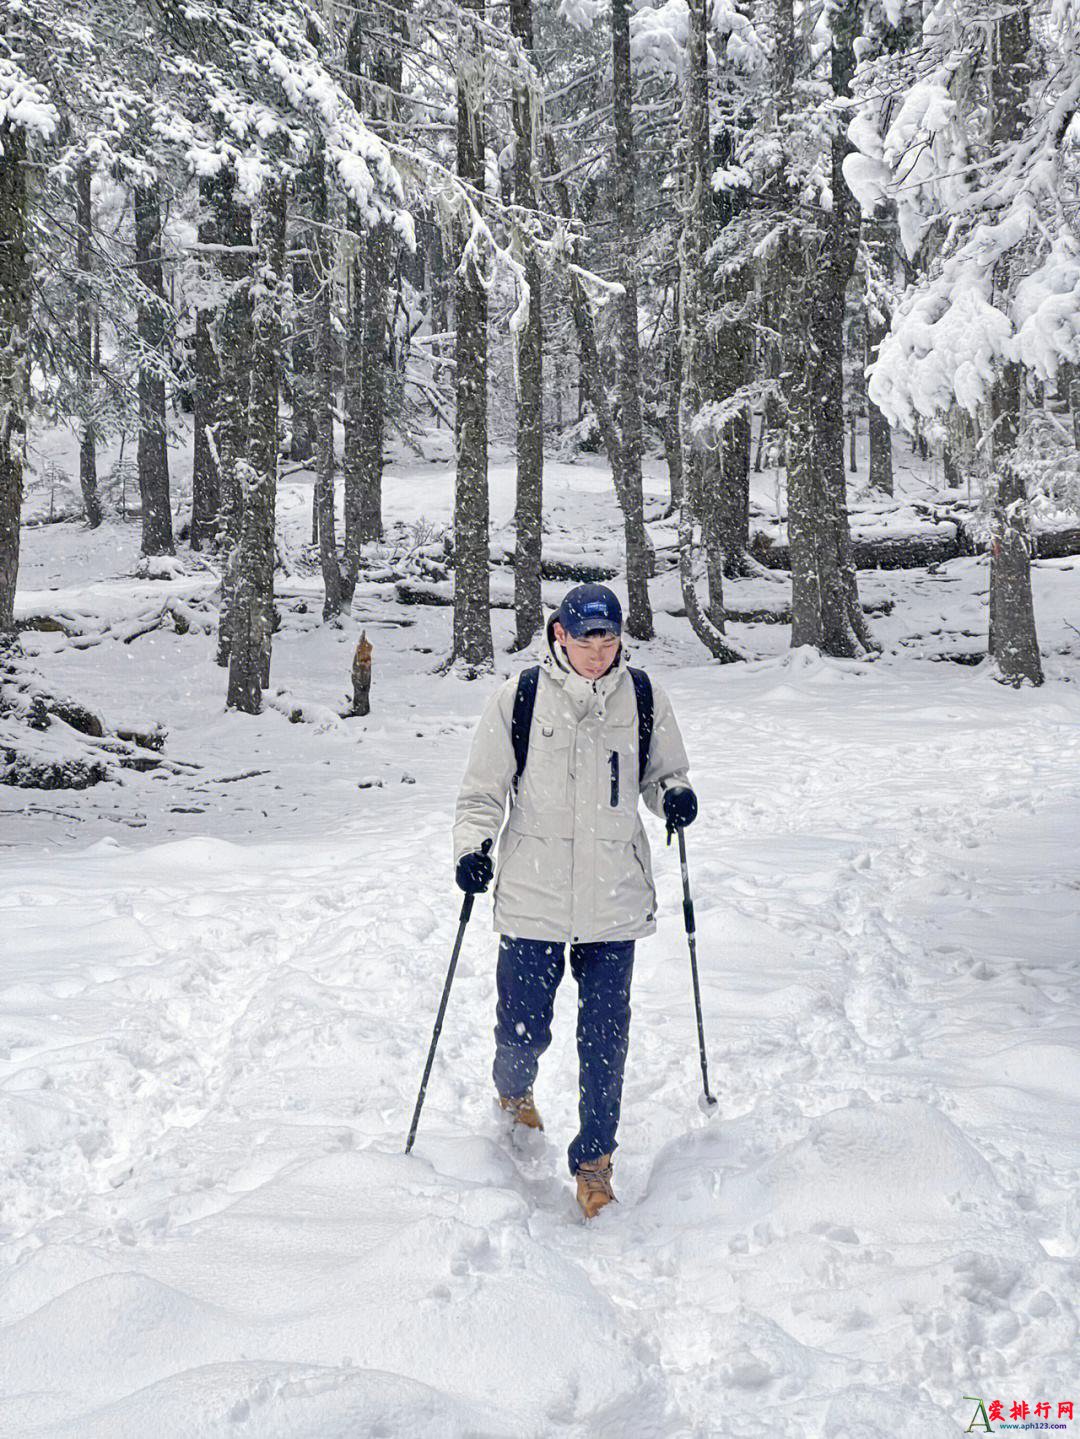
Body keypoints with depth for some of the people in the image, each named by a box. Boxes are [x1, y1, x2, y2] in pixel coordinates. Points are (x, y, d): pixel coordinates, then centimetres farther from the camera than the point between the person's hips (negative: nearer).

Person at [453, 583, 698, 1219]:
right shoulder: (518, 698, -2)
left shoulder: (643, 699, 3)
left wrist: (675, 796, -6)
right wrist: (473, 845, -12)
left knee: (605, 1037, 2)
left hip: (615, 900, 1)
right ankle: (514, 1095, 39)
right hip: (533, 895, -1)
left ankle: (594, 1159, 19)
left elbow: (662, 773, 16)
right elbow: (484, 789, 4)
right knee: (523, 1029, 3)